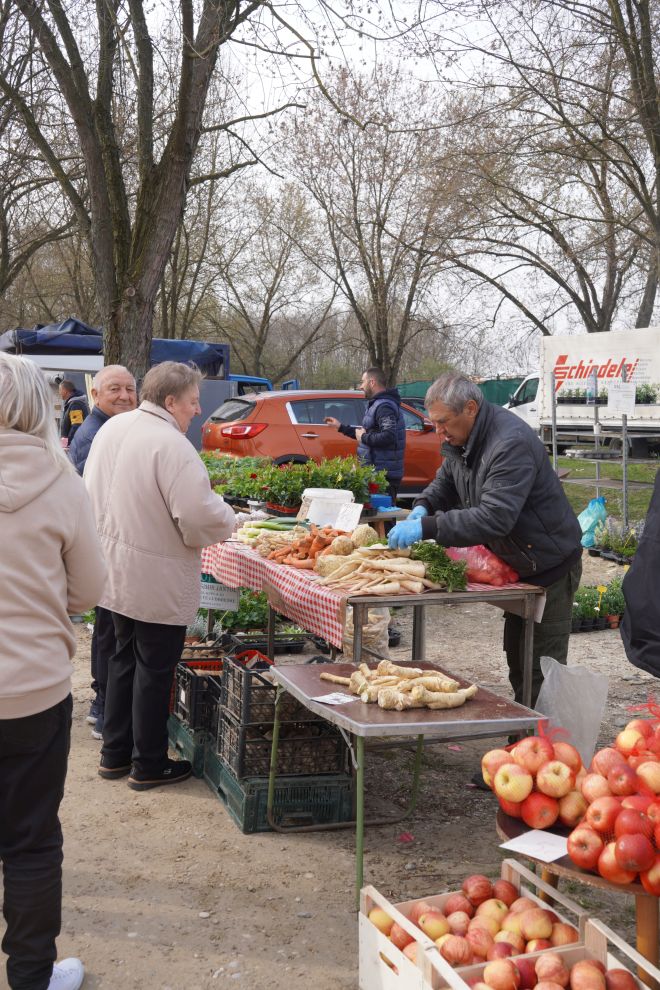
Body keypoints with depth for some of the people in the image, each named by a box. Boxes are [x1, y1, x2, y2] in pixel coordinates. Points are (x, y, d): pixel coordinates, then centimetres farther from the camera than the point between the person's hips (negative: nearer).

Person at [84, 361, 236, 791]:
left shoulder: (112, 428, 4)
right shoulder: (170, 445, -23)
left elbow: (95, 493, 13)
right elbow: (200, 517, -28)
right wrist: (227, 518, -8)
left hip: (117, 573, 8)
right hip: (158, 582, -8)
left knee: (125, 659, 20)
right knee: (155, 670, 5)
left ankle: (115, 754, 30)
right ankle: (148, 765, 17)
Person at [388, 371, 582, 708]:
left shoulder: (512, 443, -30)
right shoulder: (461, 438, 1)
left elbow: (495, 517, -36)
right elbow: (445, 482, 16)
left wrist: (427, 528, -38)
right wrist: (422, 509, -7)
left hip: (549, 565, -10)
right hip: (517, 563, 10)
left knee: (542, 668, -4)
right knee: (516, 655, 18)